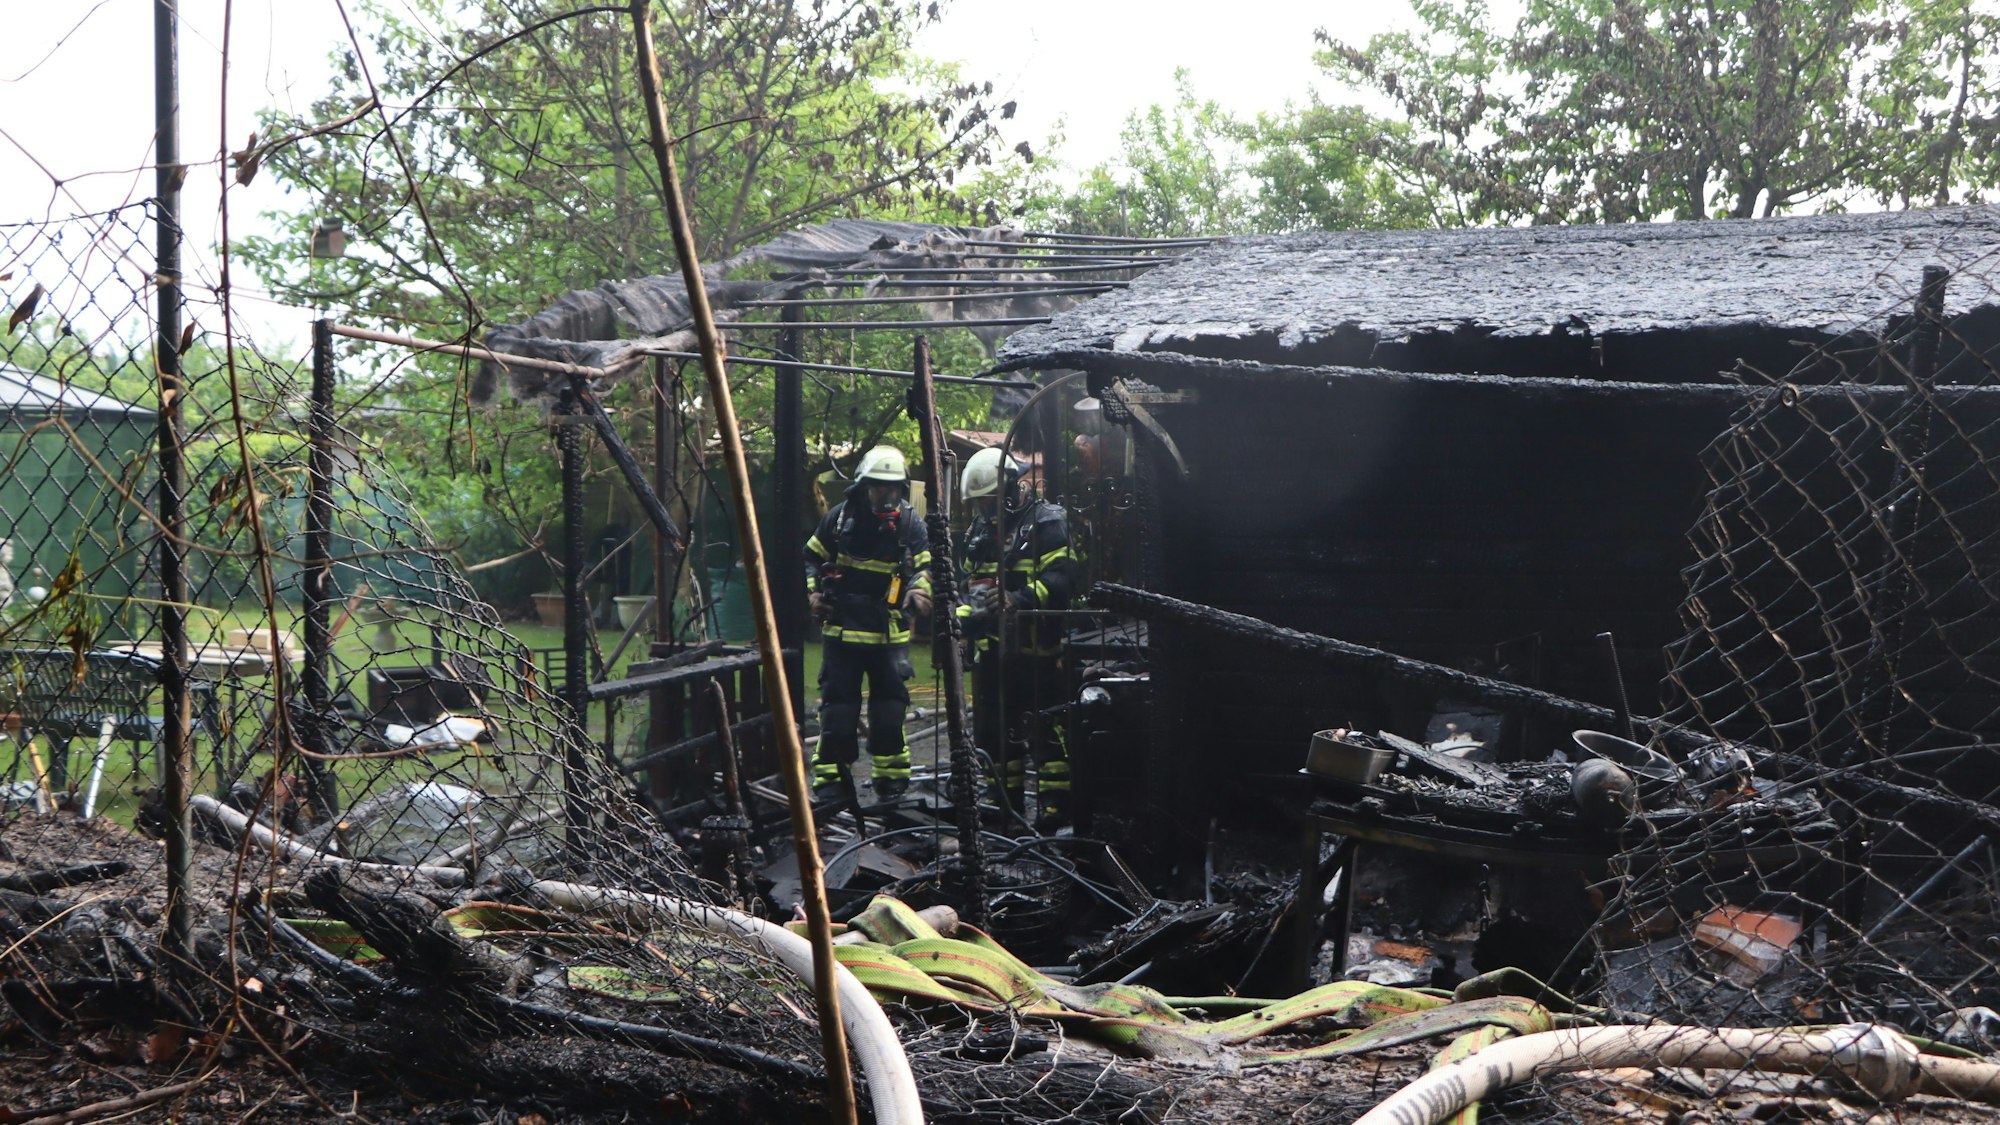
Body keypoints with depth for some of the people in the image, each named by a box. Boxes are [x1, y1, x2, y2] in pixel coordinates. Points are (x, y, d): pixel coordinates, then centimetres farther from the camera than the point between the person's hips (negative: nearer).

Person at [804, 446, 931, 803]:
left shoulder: (910, 523, -2)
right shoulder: (840, 517, -1)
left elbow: (924, 566, 2)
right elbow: (812, 556, 12)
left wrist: (919, 589, -19)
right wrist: (814, 592, -2)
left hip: (890, 632, 0)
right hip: (842, 629, 0)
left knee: (889, 707, 5)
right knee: (837, 706, 1)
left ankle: (891, 778, 17)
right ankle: (831, 779, 7)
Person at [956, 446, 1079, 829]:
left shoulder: (1047, 523, -6)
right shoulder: (981, 532, 19)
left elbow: (1061, 577, -19)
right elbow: (971, 585, 25)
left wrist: (1019, 599, -31)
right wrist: (965, 613, 5)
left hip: (1038, 650, -8)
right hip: (993, 650, 8)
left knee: (1046, 727, -5)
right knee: (994, 729, 12)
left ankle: (1055, 803, 1)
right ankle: (1006, 801, 22)